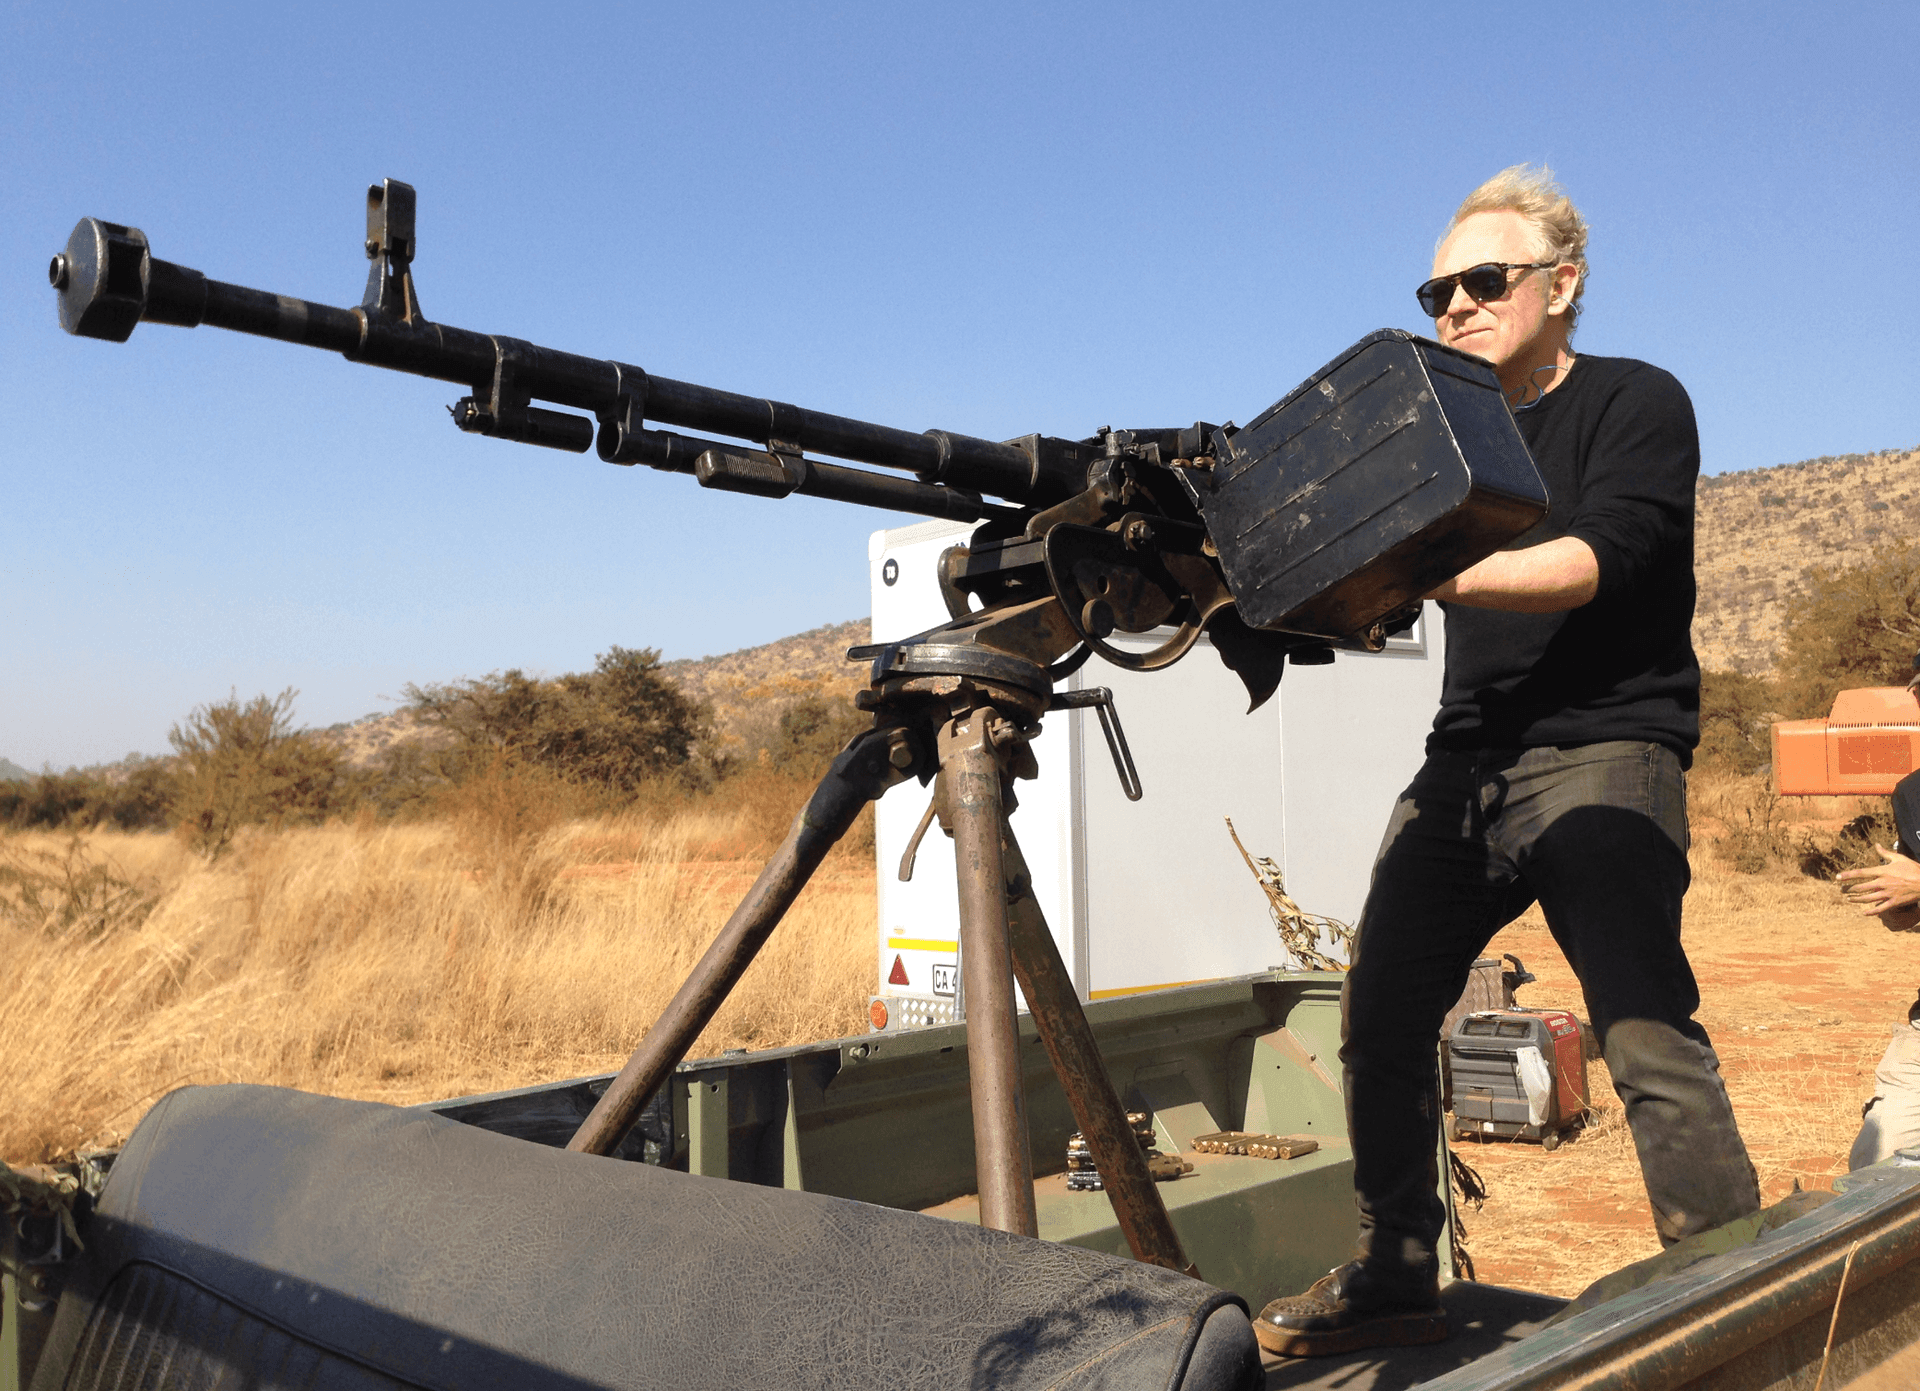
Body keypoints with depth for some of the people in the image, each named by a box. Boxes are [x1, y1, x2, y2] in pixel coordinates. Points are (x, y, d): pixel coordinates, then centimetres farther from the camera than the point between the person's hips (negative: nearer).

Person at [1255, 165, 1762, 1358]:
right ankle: (1396, 1281, 13)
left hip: (1604, 754, -6)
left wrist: (1429, 577, -30)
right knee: (1382, 1019, 1)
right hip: (1469, 759, 6)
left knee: (1649, 1039, -17)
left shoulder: (1638, 405, 1)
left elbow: (1591, 561, -16)